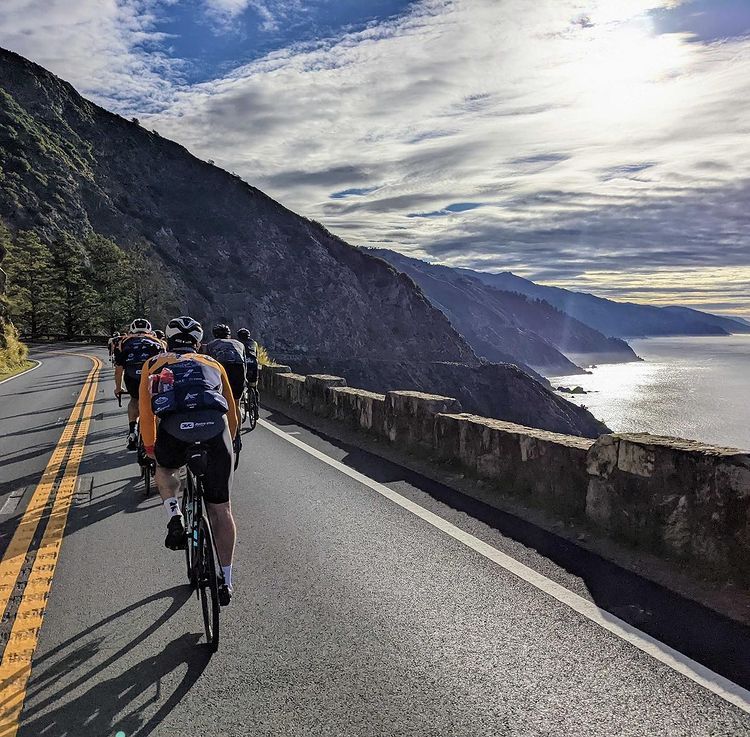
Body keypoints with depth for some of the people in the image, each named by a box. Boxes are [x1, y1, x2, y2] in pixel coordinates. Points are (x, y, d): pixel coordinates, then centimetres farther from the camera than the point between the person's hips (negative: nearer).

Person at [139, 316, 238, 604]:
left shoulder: (154, 364, 31)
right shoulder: (212, 364, 33)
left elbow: (146, 412, 31)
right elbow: (232, 412, 38)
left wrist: (151, 449, 46)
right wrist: (225, 444, 54)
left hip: (173, 427, 0)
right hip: (215, 426, 1)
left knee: (164, 468, 36)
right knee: (220, 507, 14)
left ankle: (175, 520, 15)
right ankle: (225, 582, 21)